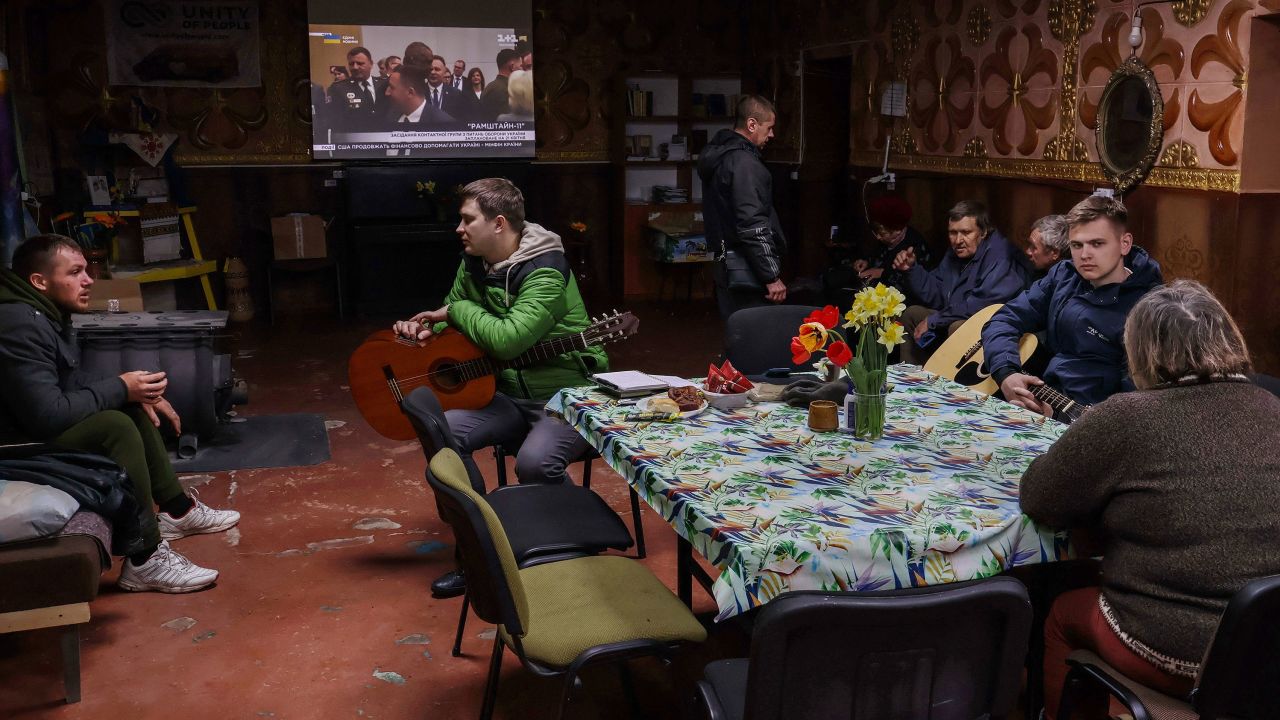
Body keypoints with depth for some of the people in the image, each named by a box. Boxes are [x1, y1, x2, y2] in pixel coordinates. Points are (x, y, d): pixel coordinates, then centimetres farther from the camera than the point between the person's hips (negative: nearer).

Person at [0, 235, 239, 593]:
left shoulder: (47, 313, 7)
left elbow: (73, 380, 16)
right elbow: (48, 416, -30)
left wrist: (136, 392, 0)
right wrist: (120, 388, -19)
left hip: (42, 428, 11)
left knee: (135, 408, 15)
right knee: (115, 426, -28)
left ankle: (177, 509, 21)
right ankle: (145, 559, -25)